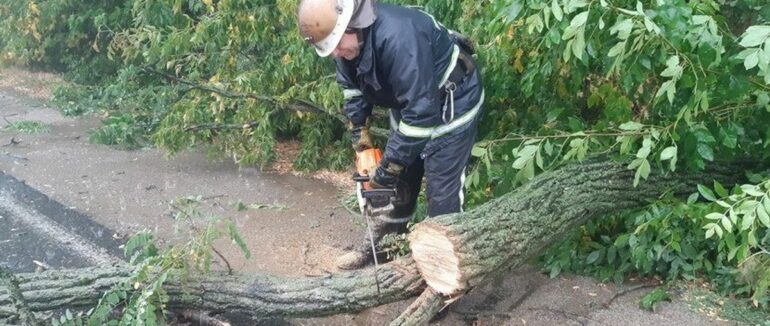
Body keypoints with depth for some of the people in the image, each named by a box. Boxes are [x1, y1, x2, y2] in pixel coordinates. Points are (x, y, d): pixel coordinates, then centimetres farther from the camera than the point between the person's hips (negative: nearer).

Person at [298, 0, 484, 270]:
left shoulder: (398, 36, -39)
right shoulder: (346, 40, -12)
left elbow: (422, 111, -36)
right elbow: (353, 89, 7)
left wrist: (389, 166, -28)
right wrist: (360, 135, 2)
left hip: (451, 105, -8)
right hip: (407, 104, 8)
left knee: (442, 193, -6)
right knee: (398, 180, 16)